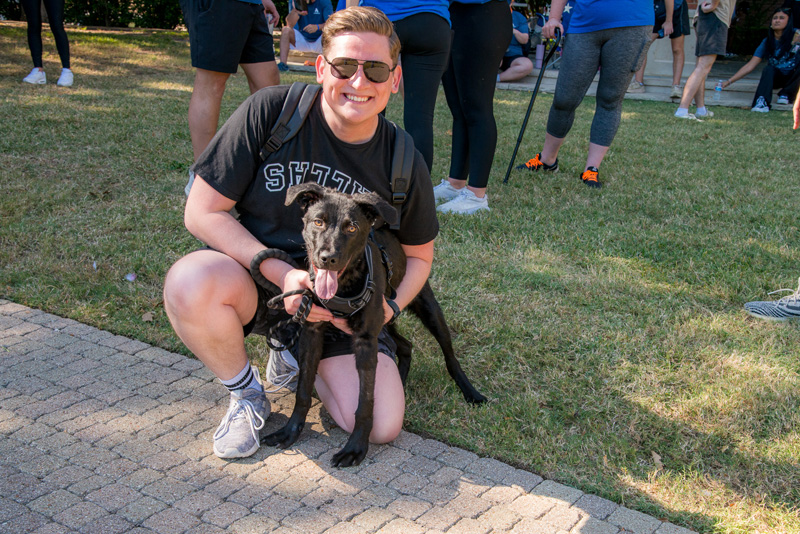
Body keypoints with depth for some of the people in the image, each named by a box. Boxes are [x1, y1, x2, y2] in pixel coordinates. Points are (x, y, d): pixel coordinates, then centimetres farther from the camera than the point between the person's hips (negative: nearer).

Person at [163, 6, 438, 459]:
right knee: (189, 282, -37)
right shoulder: (271, 111, -16)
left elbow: (419, 255, 7)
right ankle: (247, 394, -5)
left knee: (381, 427, -18)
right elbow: (202, 211, -13)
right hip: (256, 274, -1)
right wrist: (281, 272, -24)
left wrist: (388, 308, -14)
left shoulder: (404, 163, -9)